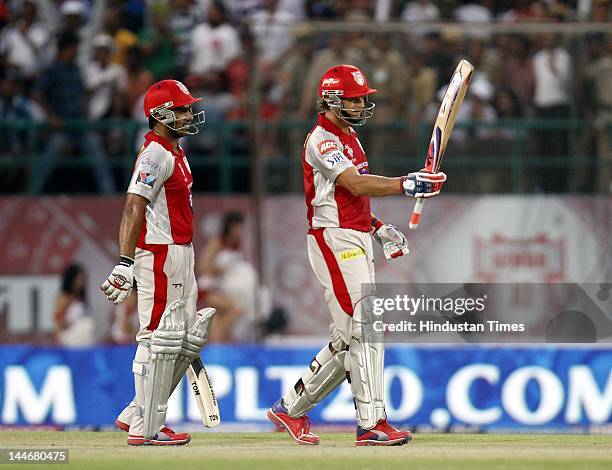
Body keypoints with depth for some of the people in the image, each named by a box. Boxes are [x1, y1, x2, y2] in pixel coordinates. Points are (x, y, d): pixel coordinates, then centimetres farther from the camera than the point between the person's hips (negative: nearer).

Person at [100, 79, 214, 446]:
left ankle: (137, 414, 18)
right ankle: (145, 428, -4)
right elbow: (134, 209, -24)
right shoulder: (155, 154, -15)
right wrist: (125, 264, -31)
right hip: (159, 256, -10)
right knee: (160, 341, -8)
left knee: (187, 341, 13)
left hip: (181, 254, 10)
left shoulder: (176, 153, 16)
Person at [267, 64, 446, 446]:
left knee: (348, 341, 11)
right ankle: (372, 425, -16)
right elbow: (356, 184, -26)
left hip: (358, 242, 10)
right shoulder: (322, 140, -12)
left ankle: (291, 408, 21)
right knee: (364, 332, -14)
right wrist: (406, 185, -36)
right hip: (336, 242, -10)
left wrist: (379, 228, 13)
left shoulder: (349, 139, 20)